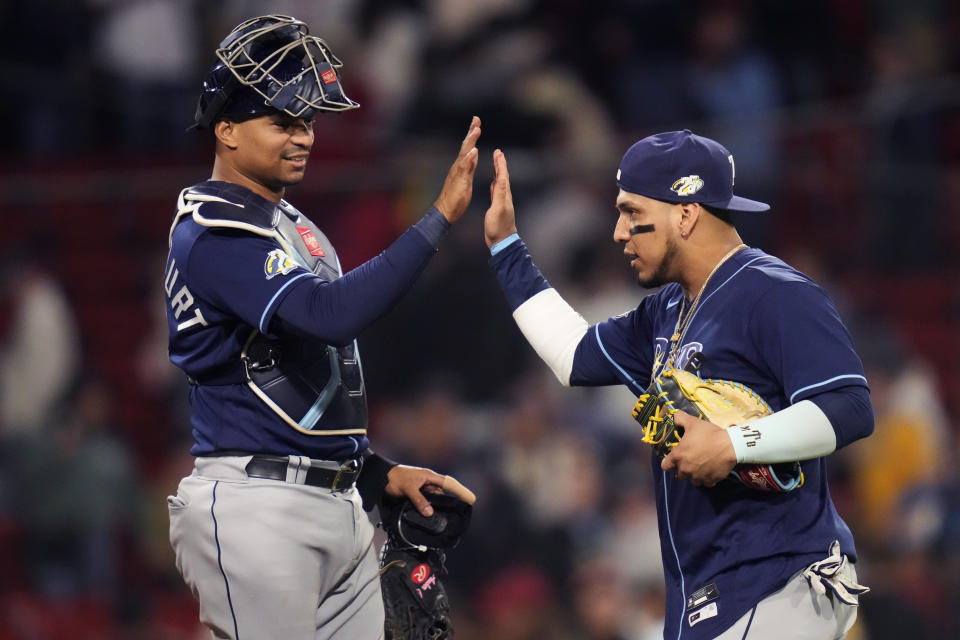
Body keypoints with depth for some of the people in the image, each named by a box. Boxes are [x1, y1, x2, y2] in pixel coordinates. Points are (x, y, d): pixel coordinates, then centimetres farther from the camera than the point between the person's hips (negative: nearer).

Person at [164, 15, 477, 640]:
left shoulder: (294, 226, 20)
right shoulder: (213, 234, -12)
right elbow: (329, 314, -28)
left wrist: (380, 472, 15)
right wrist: (441, 216, -28)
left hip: (341, 505, 9)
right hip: (257, 510, -9)